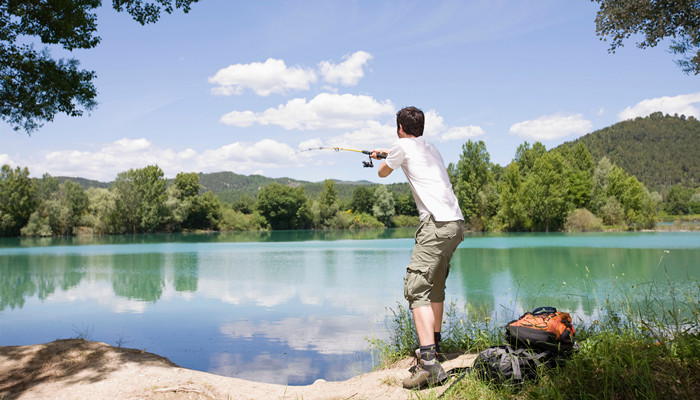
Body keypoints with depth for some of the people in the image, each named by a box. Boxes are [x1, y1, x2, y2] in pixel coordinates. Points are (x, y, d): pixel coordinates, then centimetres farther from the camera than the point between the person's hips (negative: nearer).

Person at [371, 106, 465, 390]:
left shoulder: (403, 146, 3)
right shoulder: (432, 149, 25)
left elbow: (383, 173, 21)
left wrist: (383, 159, 44)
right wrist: (385, 153, 64)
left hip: (437, 223, -9)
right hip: (457, 224, 9)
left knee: (416, 287, -15)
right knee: (435, 286, 21)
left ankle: (429, 362, -26)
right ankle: (433, 344, 33)